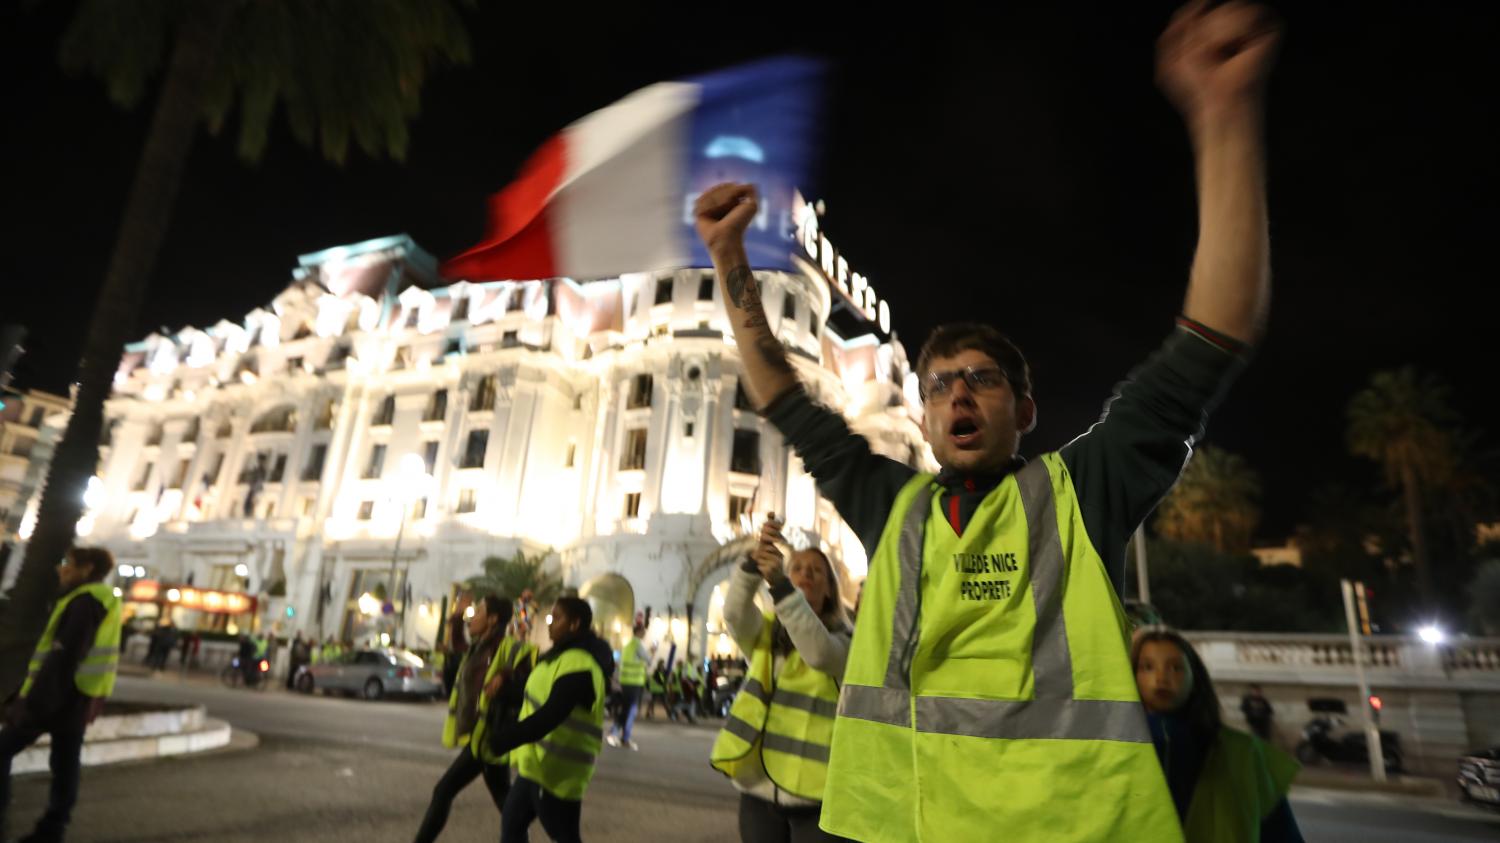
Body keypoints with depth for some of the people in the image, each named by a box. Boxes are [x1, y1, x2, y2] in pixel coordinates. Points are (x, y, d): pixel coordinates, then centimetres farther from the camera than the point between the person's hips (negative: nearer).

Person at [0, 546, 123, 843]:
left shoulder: (86, 601, -15)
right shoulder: (105, 601, 14)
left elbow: (64, 657, -21)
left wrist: (32, 703, -22)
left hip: (57, 697, -8)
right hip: (81, 700, 9)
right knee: (65, 765, 10)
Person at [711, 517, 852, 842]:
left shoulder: (843, 638, 1)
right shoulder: (766, 633, 11)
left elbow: (819, 651, -23)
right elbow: (734, 613, -12)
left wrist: (779, 585, -34)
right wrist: (754, 561, -30)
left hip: (814, 792, -3)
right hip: (760, 787, 3)